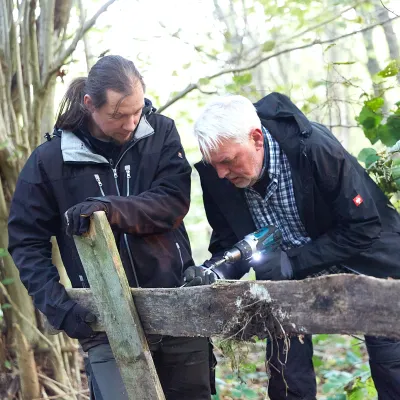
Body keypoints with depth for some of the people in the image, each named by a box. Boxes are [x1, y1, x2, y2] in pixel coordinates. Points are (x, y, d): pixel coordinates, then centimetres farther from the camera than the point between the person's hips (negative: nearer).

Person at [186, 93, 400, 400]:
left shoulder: (315, 147, -30)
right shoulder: (215, 176, -16)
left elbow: (364, 227, -25)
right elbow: (230, 244, -3)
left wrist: (293, 261, -30)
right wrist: (215, 272, -26)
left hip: (362, 266, -3)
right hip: (289, 280, 4)